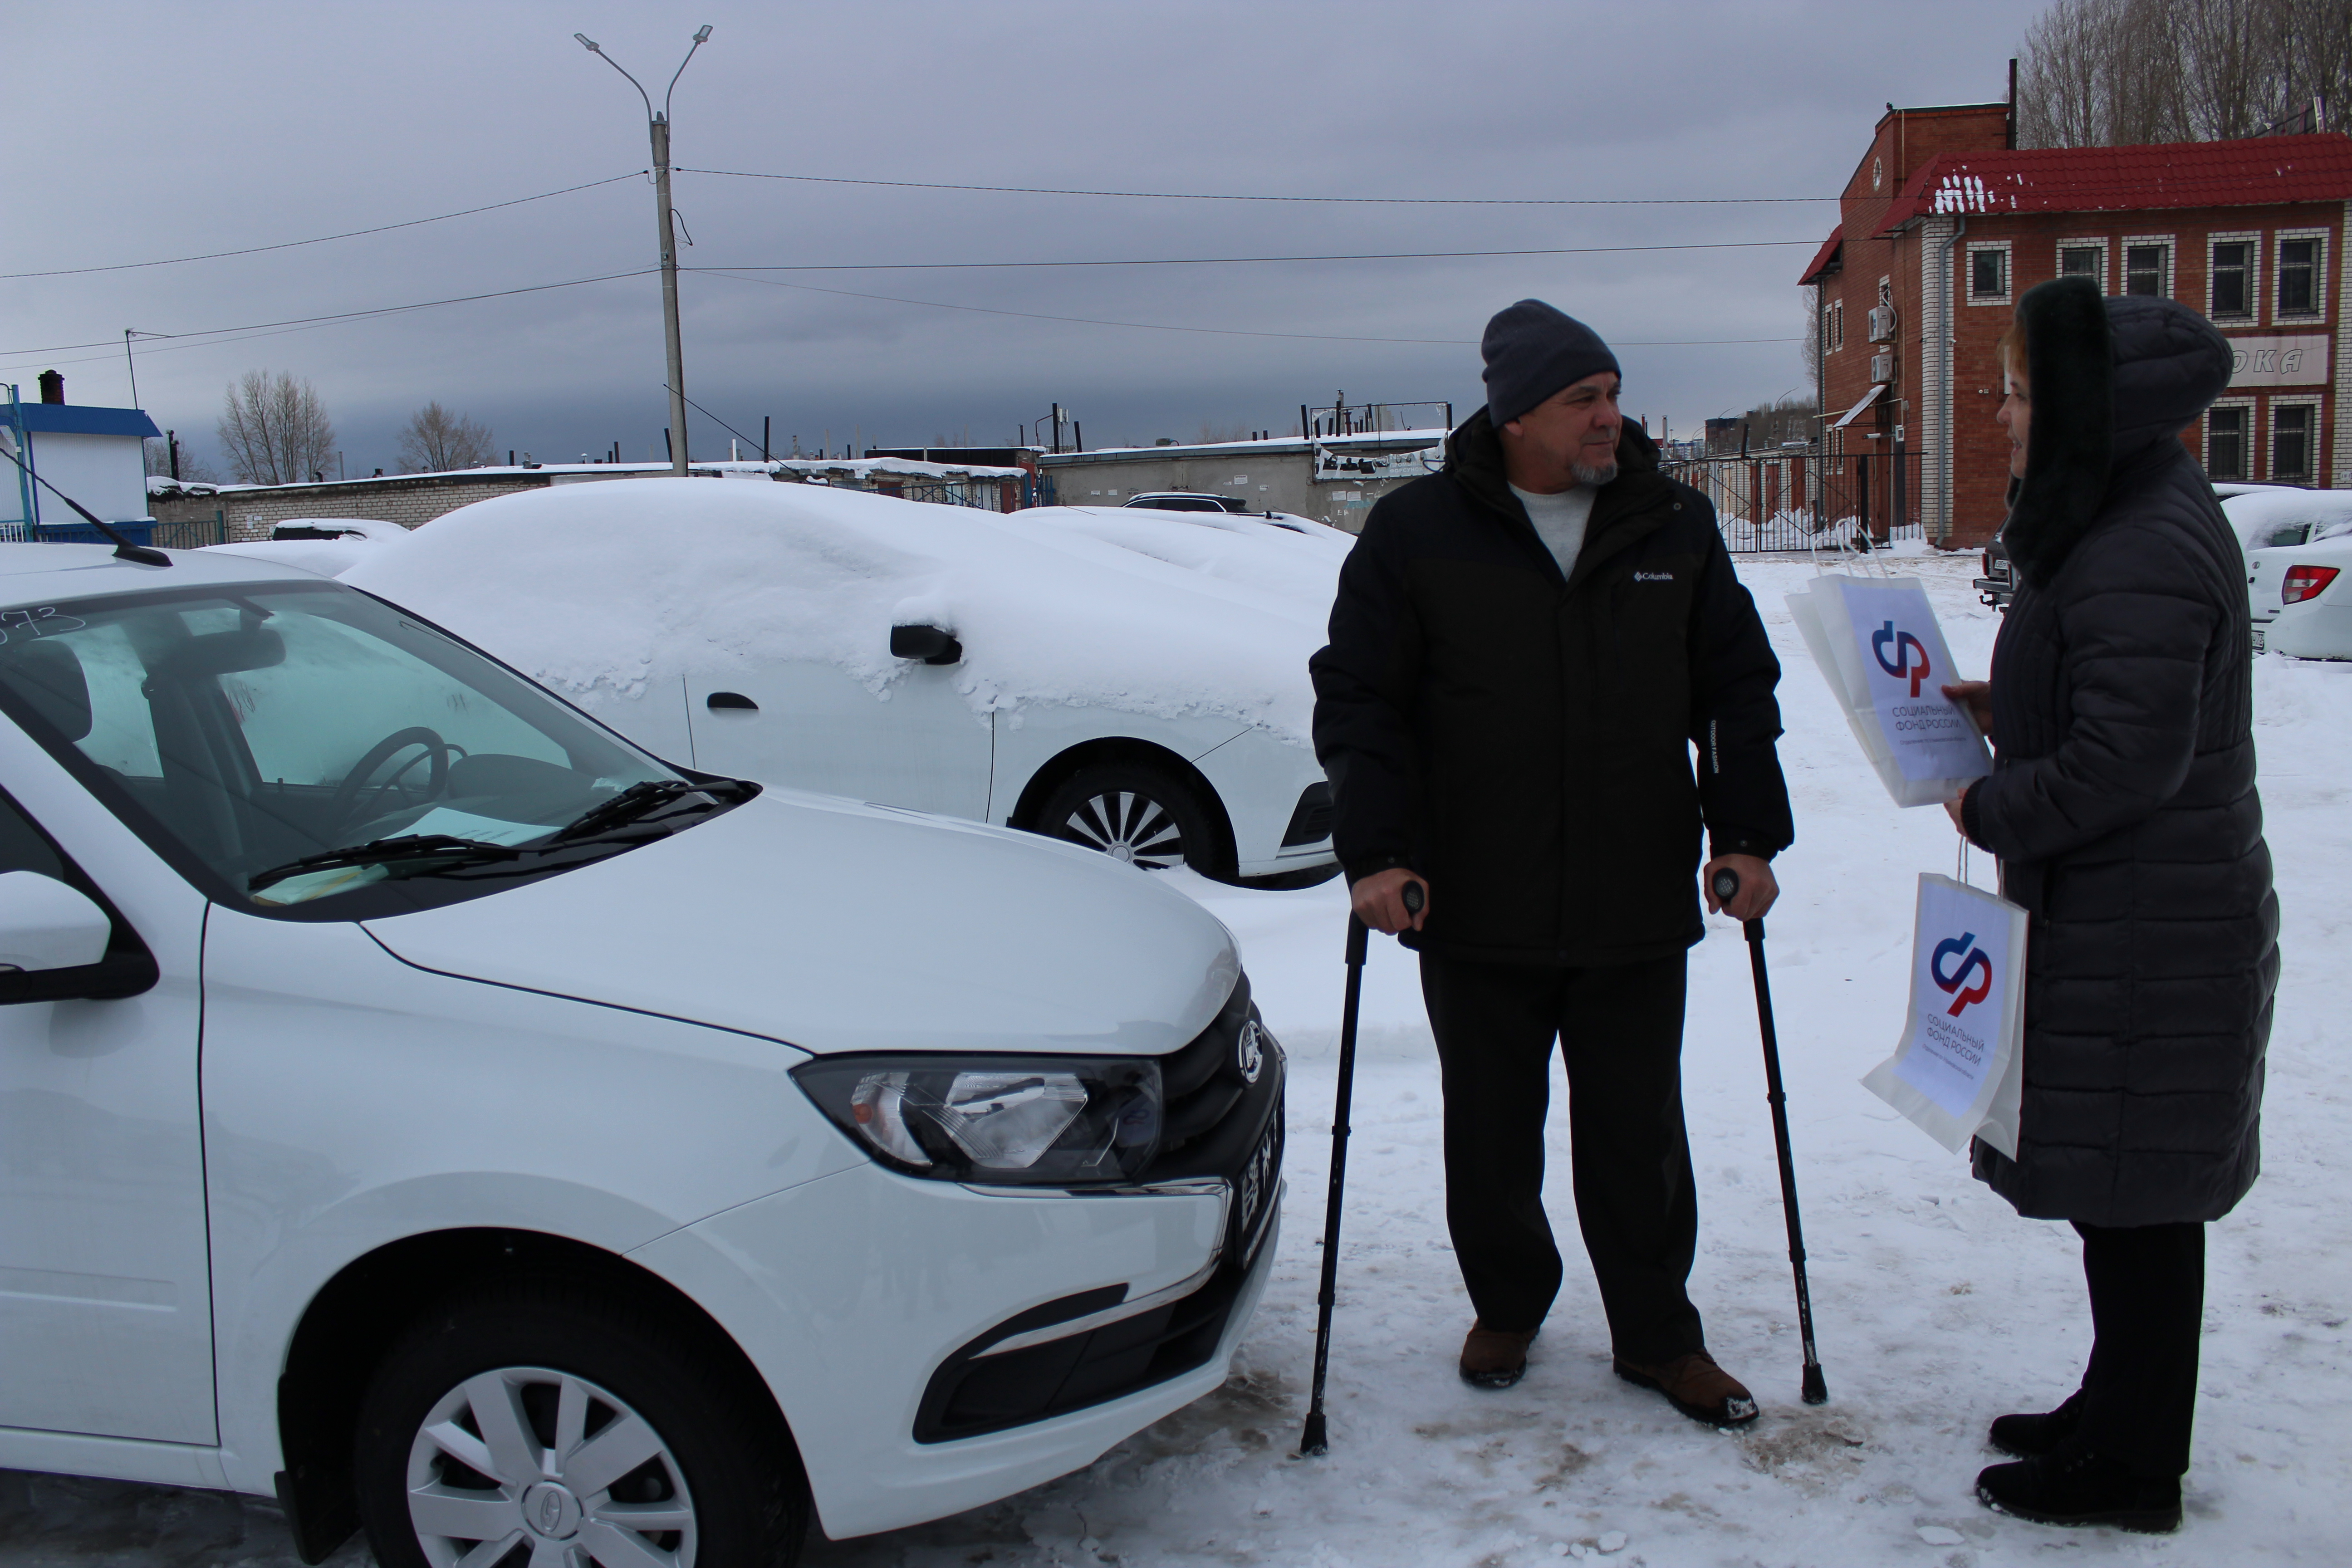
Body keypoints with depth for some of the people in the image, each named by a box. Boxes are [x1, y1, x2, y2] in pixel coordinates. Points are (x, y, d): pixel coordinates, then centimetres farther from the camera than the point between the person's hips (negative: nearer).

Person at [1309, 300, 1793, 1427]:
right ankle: (1507, 1307, 35)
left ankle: (1658, 1338, 28)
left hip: (1640, 910, 2)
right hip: (1477, 913, -1)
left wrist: (1746, 834, 2)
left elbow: (1739, 688, 11)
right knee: (1492, 1133, 12)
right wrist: (1375, 853, -12)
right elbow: (1355, 698, -3)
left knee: (1638, 1133, 11)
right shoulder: (1416, 531, -3)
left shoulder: (1676, 527, 5)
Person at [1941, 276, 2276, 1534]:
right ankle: (2120, 1413, 36)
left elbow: (2126, 762, -25)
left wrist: (1990, 811, -12)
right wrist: (2000, 710, 8)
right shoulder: (2123, 523, 12)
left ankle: (2129, 1470, 17)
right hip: (2117, 920, 11)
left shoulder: (2142, 557, -22)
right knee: (2121, 1188, 20)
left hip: (2143, 939, -11)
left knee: (2132, 1194, 2)